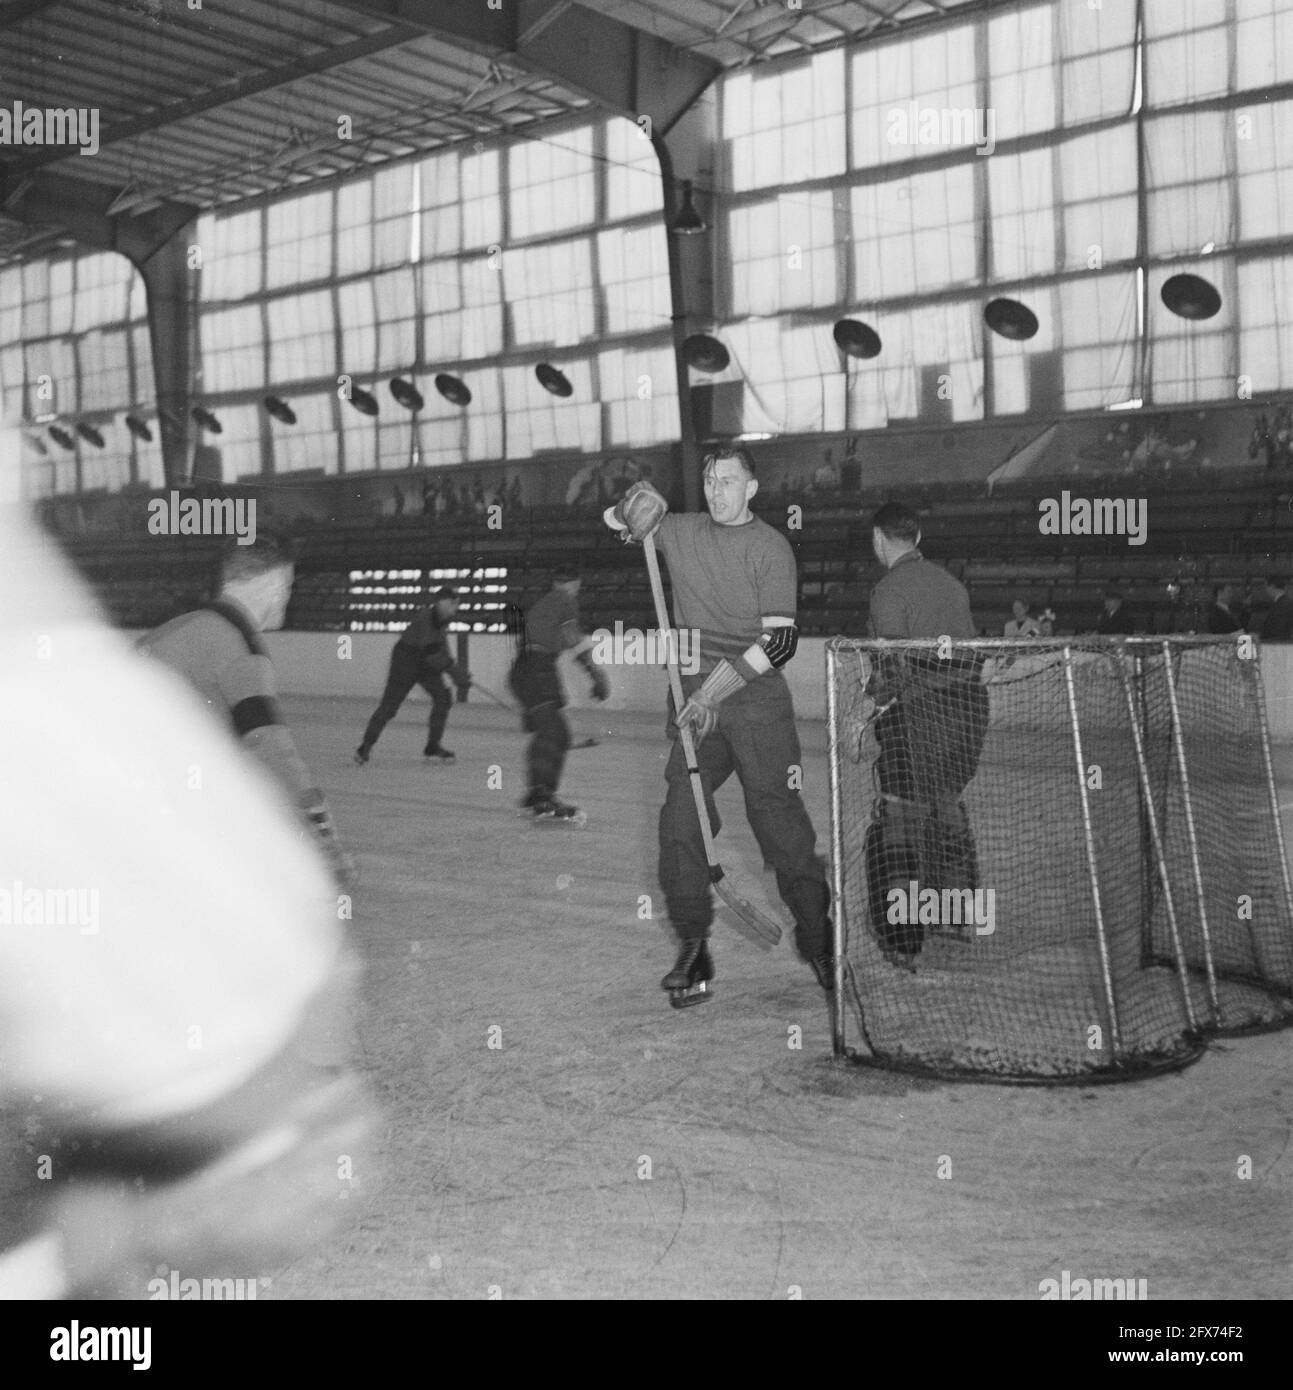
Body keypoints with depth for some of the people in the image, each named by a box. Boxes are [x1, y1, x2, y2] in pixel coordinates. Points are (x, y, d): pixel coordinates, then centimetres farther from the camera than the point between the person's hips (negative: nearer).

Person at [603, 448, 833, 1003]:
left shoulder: (770, 547, -3)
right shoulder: (682, 531, 11)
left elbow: (780, 640, -10)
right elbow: (613, 517, 22)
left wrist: (715, 690, -17)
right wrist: (634, 511, -4)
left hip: (756, 695, -4)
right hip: (696, 697, 4)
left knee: (779, 820, -5)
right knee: (681, 820, -6)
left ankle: (816, 938, 9)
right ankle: (692, 947, 1)